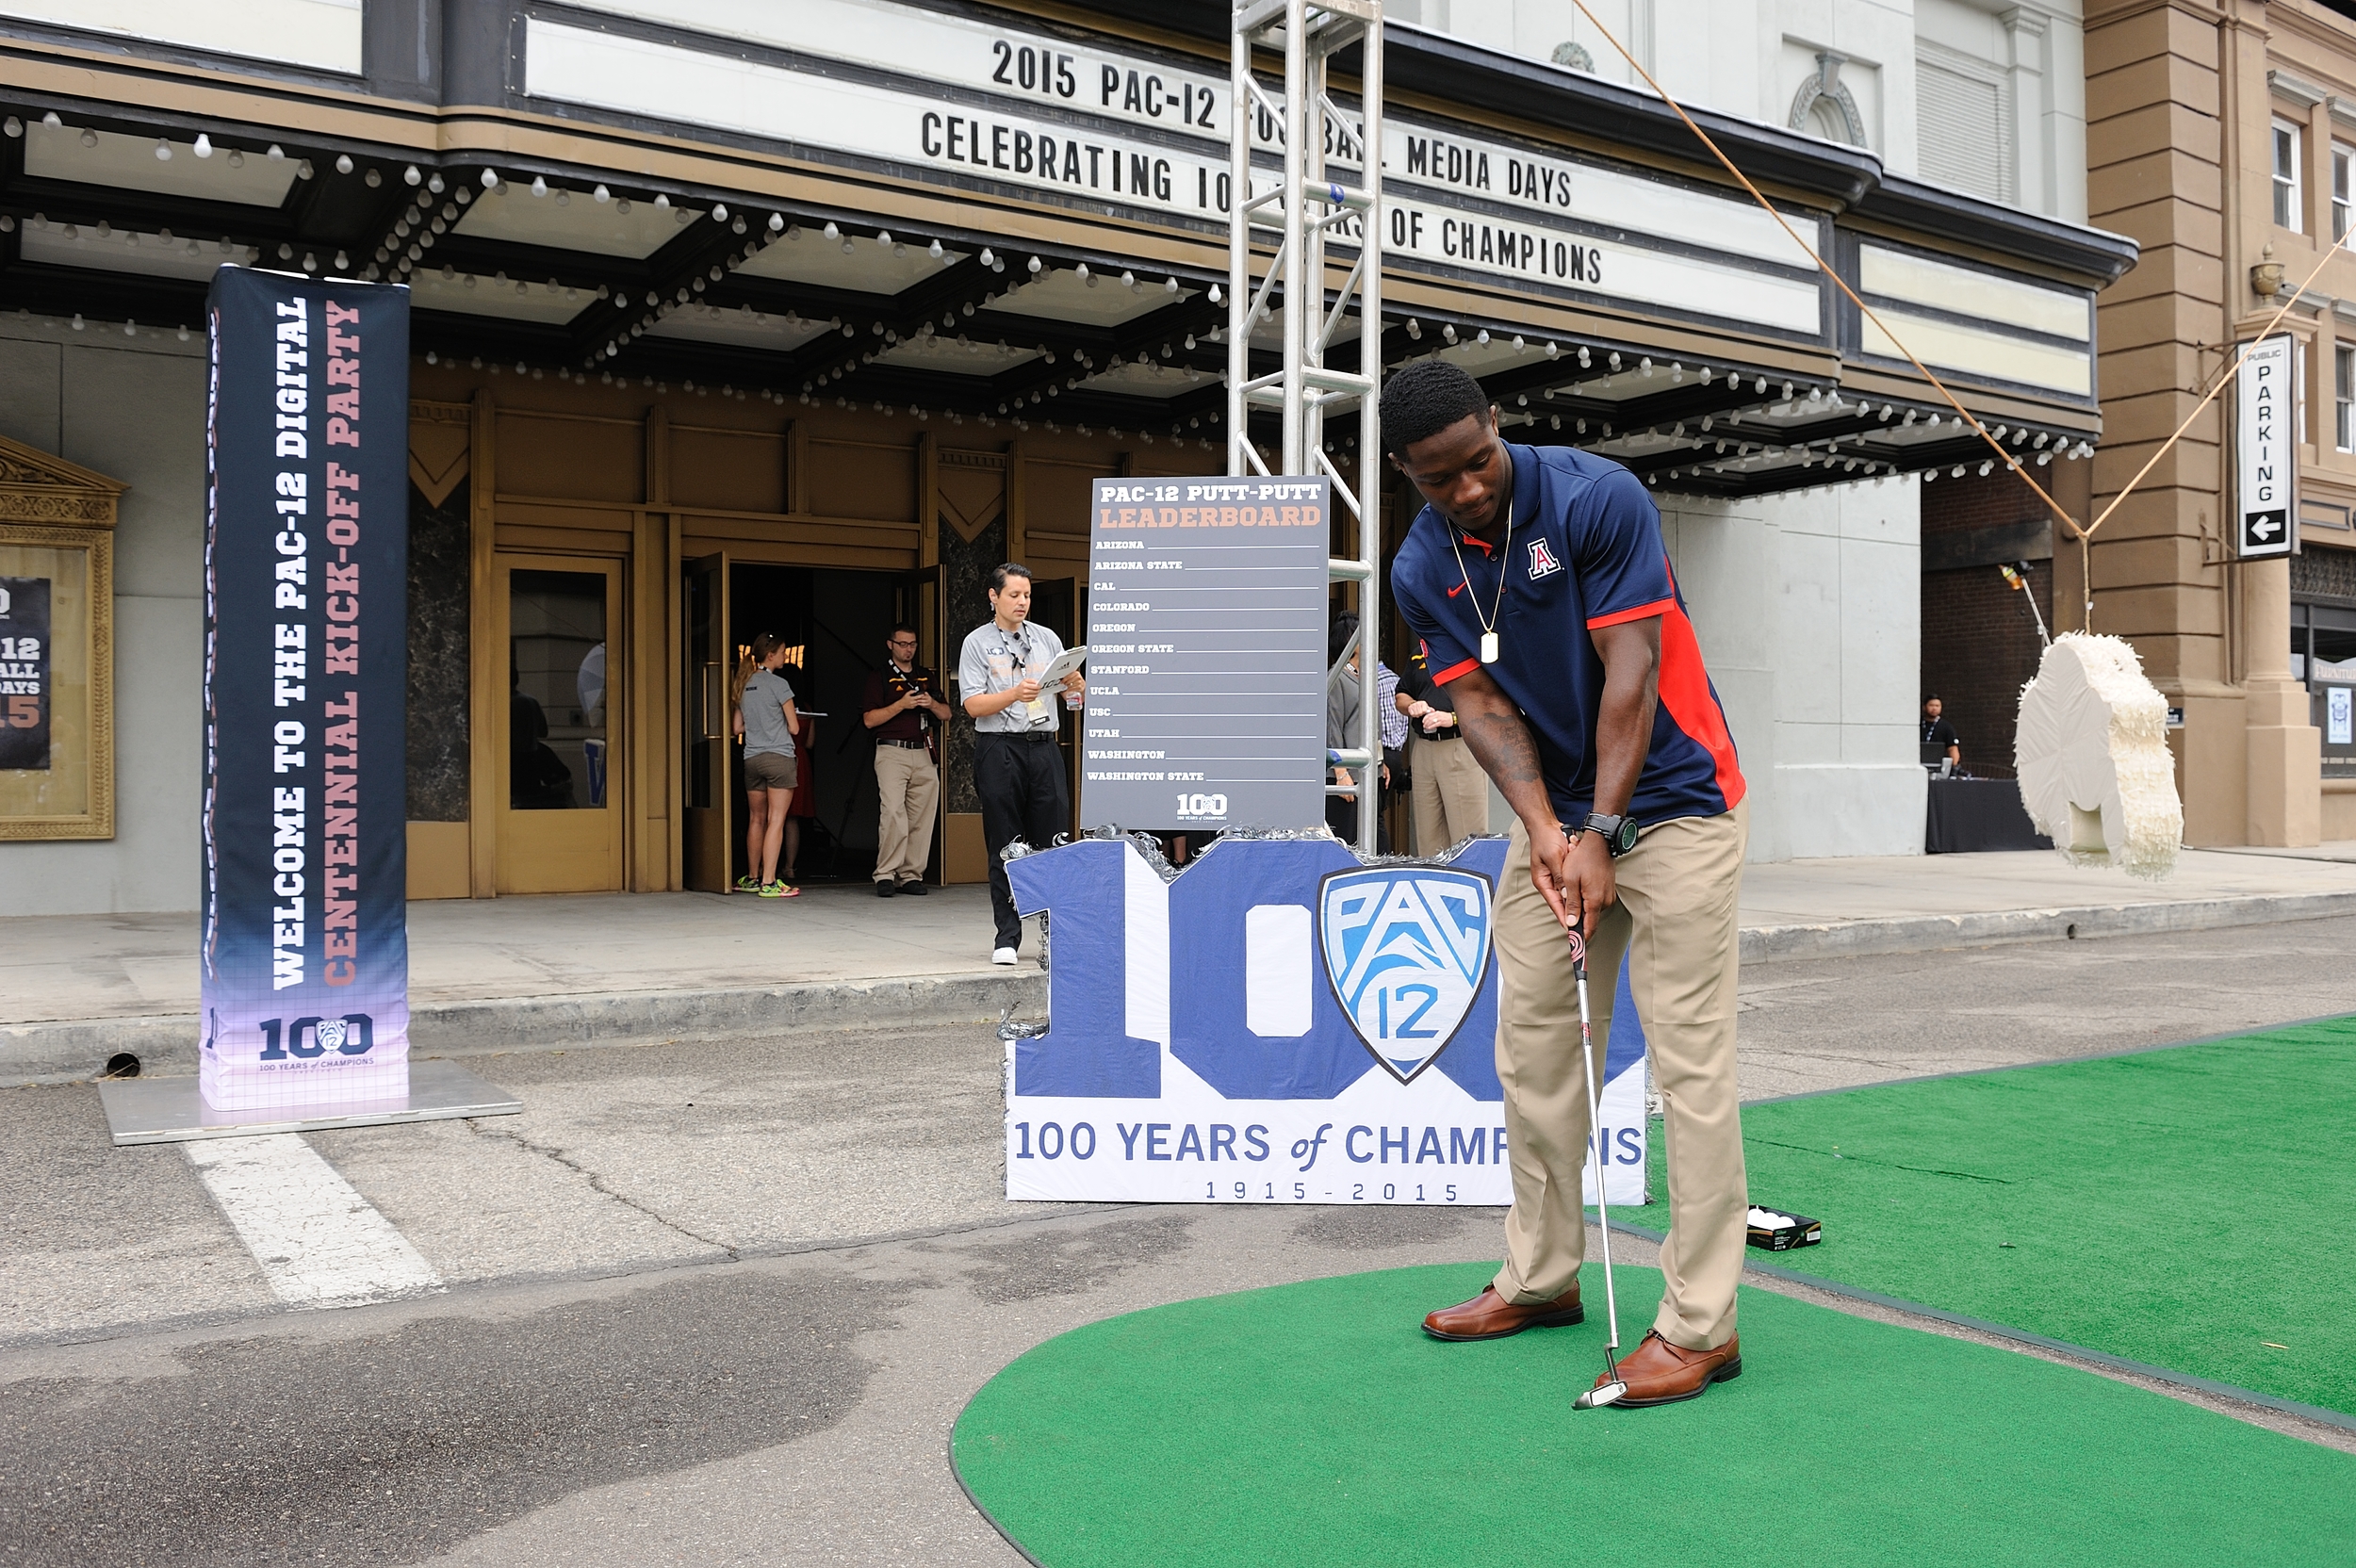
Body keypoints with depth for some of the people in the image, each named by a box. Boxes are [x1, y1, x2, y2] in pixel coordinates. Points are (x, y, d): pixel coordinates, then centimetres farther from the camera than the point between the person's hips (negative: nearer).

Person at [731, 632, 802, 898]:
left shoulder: (744, 684, 12)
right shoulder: (778, 684, -8)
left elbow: (737, 728, 15)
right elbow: (793, 727, -4)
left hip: (751, 758, 7)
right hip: (778, 756, -7)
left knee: (756, 820, 16)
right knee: (776, 821, -7)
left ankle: (752, 878, 24)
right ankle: (769, 883, -12)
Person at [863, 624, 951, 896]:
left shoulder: (926, 677, 21)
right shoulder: (880, 678, 7)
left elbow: (946, 715, 19)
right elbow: (870, 719, -3)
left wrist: (931, 703, -2)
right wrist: (901, 704, -13)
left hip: (924, 754, 5)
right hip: (892, 752, -4)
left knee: (921, 817, -1)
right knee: (892, 812, -17)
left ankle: (911, 875, 3)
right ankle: (885, 875, -14)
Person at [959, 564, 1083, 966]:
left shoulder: (1048, 639, 14)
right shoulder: (977, 643, 4)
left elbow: (1076, 697, 13)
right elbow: (973, 705, -5)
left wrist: (1075, 683, -10)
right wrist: (1014, 694, -20)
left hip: (1044, 747, 3)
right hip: (999, 748, -3)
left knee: (1053, 839, 0)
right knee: (1004, 848, 1)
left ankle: (1054, 932, 8)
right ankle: (1007, 936, 8)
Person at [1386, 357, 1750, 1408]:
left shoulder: (1599, 498, -17)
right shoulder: (1423, 570, -1)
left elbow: (1630, 672, -19)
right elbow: (1482, 704, -3)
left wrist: (1602, 833, -23)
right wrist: (1544, 828, -19)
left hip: (1670, 801, -6)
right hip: (1553, 814, 6)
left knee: (1690, 1059, -7)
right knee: (1530, 1047, 9)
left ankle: (1700, 1322, -2)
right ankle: (1541, 1277, 24)